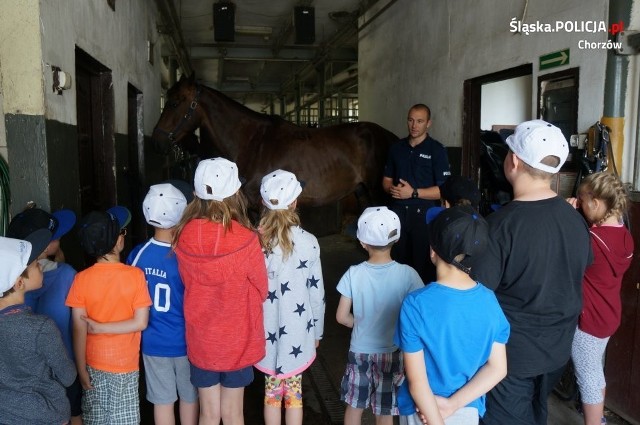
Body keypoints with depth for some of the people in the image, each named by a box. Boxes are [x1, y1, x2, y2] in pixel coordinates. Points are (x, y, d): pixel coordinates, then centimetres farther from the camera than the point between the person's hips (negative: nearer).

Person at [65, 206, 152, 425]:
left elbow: (79, 329, -9)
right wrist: (102, 327, -10)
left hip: (94, 364, 2)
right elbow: (141, 322, -17)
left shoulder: (81, 279, -12)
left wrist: (81, 369, -2)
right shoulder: (135, 275, -16)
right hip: (125, 365, -2)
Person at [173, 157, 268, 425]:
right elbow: (260, 290, -9)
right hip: (237, 340, -2)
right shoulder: (245, 239, -23)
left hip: (200, 340, 2)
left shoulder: (184, 237, -15)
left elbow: (189, 284, -3)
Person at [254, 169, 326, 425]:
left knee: (271, 392, 18)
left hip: (265, 332, 2)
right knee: (293, 393, 15)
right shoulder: (308, 243, -15)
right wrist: (317, 331, 8)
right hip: (296, 332, -1)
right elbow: (316, 293, -7)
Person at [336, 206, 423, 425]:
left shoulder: (354, 274, -16)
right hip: (391, 353, -1)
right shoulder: (407, 274, -19)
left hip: (359, 351, 1)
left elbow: (342, 317, -9)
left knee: (354, 405, 22)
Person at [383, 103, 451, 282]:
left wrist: (413, 192, -18)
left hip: (424, 214, -4)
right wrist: (392, 189, -6)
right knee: (397, 261, 8)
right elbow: (386, 180, 17)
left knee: (423, 263, 1)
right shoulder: (396, 147, 11)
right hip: (398, 212, 4)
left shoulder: (437, 150, -4)